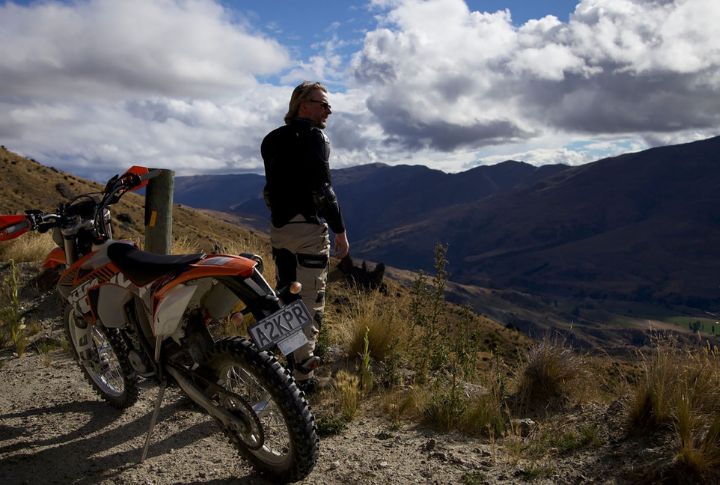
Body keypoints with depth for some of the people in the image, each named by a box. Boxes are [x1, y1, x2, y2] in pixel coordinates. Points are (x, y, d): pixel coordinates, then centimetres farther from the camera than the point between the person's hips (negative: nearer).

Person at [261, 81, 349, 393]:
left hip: (278, 227, 8)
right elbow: (322, 188, -18)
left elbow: (272, 186, 16)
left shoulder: (271, 140, 14)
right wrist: (340, 230, -14)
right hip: (308, 227, -8)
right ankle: (302, 375, 0)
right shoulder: (314, 137, -11)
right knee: (310, 300, -3)